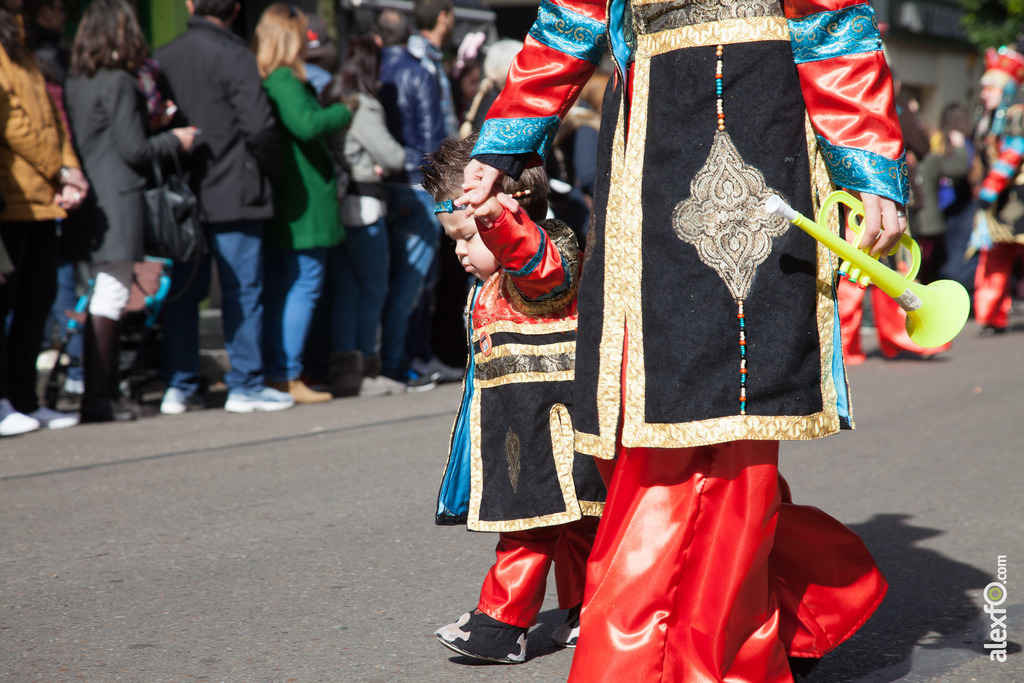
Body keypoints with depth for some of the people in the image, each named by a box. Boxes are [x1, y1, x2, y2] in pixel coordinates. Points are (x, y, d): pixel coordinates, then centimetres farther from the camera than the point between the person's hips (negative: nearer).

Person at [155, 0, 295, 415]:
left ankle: (178, 387, 12)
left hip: (182, 194, 6)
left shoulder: (162, 58, 6)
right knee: (243, 290, 2)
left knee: (183, 290, 10)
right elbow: (259, 125, -16)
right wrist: (268, 167, -1)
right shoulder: (233, 55, -10)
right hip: (233, 194, -5)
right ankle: (246, 385, 5)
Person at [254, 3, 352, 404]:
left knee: (279, 288, 14)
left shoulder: (260, 81, 13)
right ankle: (287, 376, -6)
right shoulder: (284, 81, -15)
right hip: (303, 200, -10)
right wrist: (344, 112, -10)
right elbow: (306, 124, -26)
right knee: (304, 285, -6)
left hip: (277, 204, 10)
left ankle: (274, 373, 19)